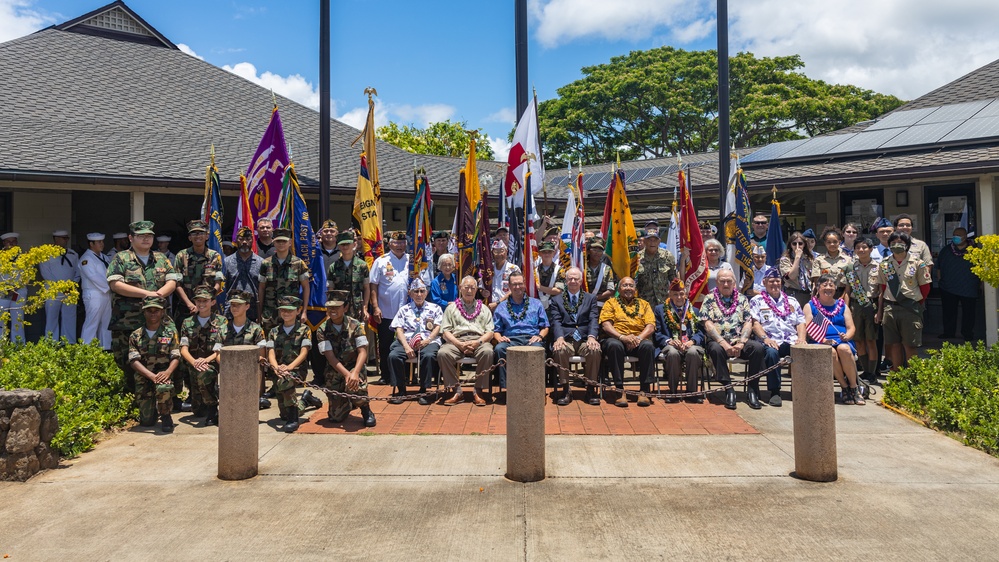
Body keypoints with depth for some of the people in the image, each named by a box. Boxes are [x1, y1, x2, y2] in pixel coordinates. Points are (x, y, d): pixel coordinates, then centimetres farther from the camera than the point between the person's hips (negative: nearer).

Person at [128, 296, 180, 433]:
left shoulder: (170, 332, 4)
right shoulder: (135, 336, 5)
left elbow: (176, 357, -1)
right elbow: (134, 361, -5)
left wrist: (168, 372, -23)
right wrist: (152, 376, -21)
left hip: (163, 374, -2)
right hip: (143, 378, 2)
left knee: (163, 388, -39)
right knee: (147, 421, -2)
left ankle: (166, 416, -10)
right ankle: (152, 407, 35)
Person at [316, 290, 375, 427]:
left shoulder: (355, 325, -9)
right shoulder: (322, 329, -7)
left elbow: (363, 352, -16)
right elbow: (330, 356, -15)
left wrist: (355, 373, -35)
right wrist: (346, 374, -30)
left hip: (355, 369, -2)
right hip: (334, 373, 2)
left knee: (354, 386, -37)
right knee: (336, 417, -1)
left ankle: (366, 411, -3)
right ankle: (349, 403, 37)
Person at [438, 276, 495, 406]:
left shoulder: (484, 309, 23)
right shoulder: (451, 308, 21)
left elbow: (490, 332, 12)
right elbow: (445, 332, 9)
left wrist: (478, 342, -9)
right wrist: (459, 344, -9)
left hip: (479, 341, 0)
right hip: (456, 341, 0)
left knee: (487, 352, -35)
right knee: (442, 353, -32)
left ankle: (477, 392, -24)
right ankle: (457, 391, -22)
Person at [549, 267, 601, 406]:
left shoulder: (591, 298, 18)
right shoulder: (556, 300, 16)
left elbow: (593, 320, 4)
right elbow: (556, 321, 1)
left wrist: (592, 337, -18)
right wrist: (559, 337, -20)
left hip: (585, 340, 1)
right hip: (566, 340, 0)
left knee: (595, 350, -33)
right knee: (559, 350, -35)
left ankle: (591, 390, -16)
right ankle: (565, 390, -20)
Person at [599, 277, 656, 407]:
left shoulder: (644, 304, 22)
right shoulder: (611, 302, 16)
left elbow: (651, 326, 8)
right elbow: (606, 325, 1)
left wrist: (639, 338, -13)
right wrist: (622, 337, -16)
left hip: (639, 340, 1)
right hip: (617, 339, -1)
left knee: (648, 345, -33)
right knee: (614, 345, -37)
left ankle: (645, 390, -29)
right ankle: (620, 390, -32)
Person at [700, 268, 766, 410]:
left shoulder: (742, 299, 15)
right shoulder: (709, 299, 7)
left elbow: (748, 323, 5)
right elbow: (708, 324, -4)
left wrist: (741, 343, -12)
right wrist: (724, 344, -16)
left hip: (739, 342, 2)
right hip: (718, 341, -2)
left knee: (758, 347, -27)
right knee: (716, 349, -36)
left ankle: (752, 391, -19)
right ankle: (729, 389, -26)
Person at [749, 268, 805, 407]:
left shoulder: (791, 301, 25)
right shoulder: (757, 301, 13)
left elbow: (800, 322, 18)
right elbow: (755, 323, 1)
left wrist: (801, 338, -2)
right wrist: (765, 338, -16)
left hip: (792, 342, 3)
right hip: (771, 342, -3)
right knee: (771, 352, -38)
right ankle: (774, 391, -26)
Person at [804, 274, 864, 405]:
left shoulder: (842, 305, 22)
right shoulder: (810, 306, 13)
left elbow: (851, 328, 12)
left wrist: (847, 336, -12)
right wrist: (823, 340, -17)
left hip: (843, 341, 2)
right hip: (821, 343, -2)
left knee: (844, 349, -35)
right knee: (831, 352, -36)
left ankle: (854, 388, -21)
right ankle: (845, 388, -19)